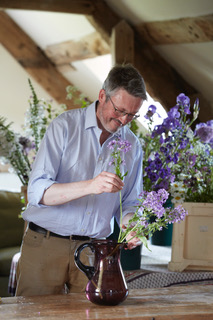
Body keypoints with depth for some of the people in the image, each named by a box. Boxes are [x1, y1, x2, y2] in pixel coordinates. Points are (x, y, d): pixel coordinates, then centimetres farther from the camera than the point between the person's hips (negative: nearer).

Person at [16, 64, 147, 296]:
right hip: (45, 243, -3)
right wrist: (89, 186, -30)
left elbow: (129, 203, 16)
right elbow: (37, 191, -16)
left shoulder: (132, 146, 8)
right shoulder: (65, 126, -7)